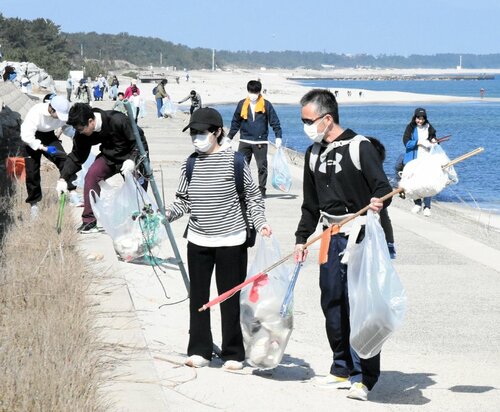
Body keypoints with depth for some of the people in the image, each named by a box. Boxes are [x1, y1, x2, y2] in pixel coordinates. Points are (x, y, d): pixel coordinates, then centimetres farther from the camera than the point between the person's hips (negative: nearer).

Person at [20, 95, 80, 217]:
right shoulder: (36, 112, -35)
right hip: (32, 139, -3)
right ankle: (34, 204, 14)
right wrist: (44, 148, -35)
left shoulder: (62, 113, -21)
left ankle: (73, 193, -21)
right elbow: (26, 136, -34)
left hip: (49, 136, 3)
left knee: (63, 159, -19)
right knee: (32, 171, -3)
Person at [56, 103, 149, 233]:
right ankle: (89, 222, -14)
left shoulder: (117, 121, -32)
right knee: (92, 175, -19)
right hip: (109, 157, 4)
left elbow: (140, 140, -24)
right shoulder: (82, 134, -14)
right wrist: (63, 178, -11)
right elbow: (76, 157, -2)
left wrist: (132, 160, -37)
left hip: (132, 156, -4)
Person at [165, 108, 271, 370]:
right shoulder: (190, 164, 5)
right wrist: (168, 213, -8)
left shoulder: (234, 160, -5)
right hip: (198, 241, 4)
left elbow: (252, 196, 2)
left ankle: (233, 354, 13)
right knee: (198, 296, 7)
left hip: (231, 240, -4)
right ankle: (199, 351, 16)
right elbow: (183, 200, 10)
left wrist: (259, 222, -10)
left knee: (230, 298, 4)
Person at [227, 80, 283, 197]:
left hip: (261, 142, -2)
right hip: (244, 141, 2)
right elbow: (235, 122, 14)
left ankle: (262, 189, 9)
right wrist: (229, 137, 13)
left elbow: (274, 121, 1)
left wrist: (278, 136, -5)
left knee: (262, 166, 1)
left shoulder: (266, 105, -1)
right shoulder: (242, 104, 5)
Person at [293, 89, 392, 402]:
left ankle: (364, 377, -4)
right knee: (332, 304, 9)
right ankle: (342, 370, 20)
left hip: (360, 236, -7)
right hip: (331, 238, 7)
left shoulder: (360, 147, -8)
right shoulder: (314, 154, 13)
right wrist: (301, 239, 17)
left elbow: (383, 187, -10)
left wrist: (378, 202, -32)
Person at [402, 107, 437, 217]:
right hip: (413, 159, 0)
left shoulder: (429, 128, 8)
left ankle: (427, 207, -4)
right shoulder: (410, 128, 1)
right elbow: (406, 142, -8)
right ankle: (417, 204, 25)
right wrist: (419, 142, -17)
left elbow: (434, 139, 19)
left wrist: (434, 141, -4)